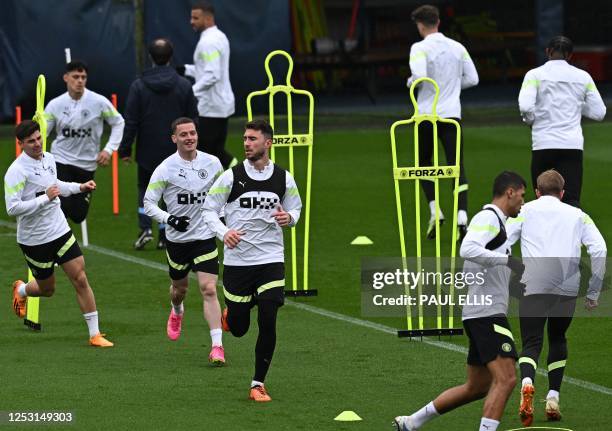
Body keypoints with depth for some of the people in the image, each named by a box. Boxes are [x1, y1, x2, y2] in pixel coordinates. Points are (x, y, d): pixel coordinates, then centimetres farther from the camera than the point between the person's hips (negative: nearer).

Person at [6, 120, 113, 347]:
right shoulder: (16, 171, -20)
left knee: (80, 279, -3)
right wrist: (45, 198, -29)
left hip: (61, 231, 5)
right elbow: (12, 208, -27)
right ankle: (20, 290, 47)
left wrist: (80, 187, 16)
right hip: (35, 240, -5)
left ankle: (94, 334, 2)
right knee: (47, 289, 11)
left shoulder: (49, 159, 4)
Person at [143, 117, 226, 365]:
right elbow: (148, 203, -9)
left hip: (206, 237, 0)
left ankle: (217, 346, -15)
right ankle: (177, 312, 55)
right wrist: (168, 219, -23)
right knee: (180, 287, 18)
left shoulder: (212, 163, -3)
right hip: (177, 239, 0)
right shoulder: (165, 168, -11)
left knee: (209, 289, -12)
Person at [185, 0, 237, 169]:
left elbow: (212, 76, -26)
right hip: (222, 104, 10)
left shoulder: (208, 42, -18)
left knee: (202, 152, -2)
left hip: (210, 107, -10)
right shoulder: (219, 37, 14)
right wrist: (186, 69, 15)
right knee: (216, 150, 13)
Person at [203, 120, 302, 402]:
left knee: (267, 323, -11)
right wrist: (224, 232, -17)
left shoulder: (283, 178, 2)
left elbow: (295, 208, 17)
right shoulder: (231, 177, -4)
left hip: (271, 260, 0)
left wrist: (289, 218, -7)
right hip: (237, 260, 0)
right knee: (238, 329, 6)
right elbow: (209, 209, 1)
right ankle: (230, 314, 45)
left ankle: (258, 384, 2)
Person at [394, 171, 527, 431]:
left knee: (476, 387, 15)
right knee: (505, 380, -18)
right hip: (487, 313, -11)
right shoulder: (488, 218, -9)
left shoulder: (495, 222, 22)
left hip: (483, 315, 11)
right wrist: (507, 260, -27)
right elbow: (468, 249, -27)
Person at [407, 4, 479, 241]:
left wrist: (410, 82, -1)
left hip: (427, 115, -3)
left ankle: (435, 210, 3)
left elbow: (419, 76, -23)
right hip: (452, 113, 3)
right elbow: (473, 78, 8)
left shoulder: (420, 48, -9)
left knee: (424, 164, 17)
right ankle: (462, 217, -16)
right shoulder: (457, 48, 6)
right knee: (457, 167, -1)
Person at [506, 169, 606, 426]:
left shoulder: (525, 211, 15)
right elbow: (599, 249, 5)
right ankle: (553, 397, 14)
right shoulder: (577, 215, 17)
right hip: (568, 287, 1)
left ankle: (527, 383, -32)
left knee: (531, 344, -2)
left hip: (533, 286, -1)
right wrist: (593, 293, 9)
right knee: (557, 340, 22)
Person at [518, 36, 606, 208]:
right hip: (573, 146, 2)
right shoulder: (583, 77, 9)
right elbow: (599, 112, 11)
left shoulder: (535, 75, 1)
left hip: (543, 144, -1)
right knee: (571, 201, -6)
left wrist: (530, 120, 8)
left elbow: (525, 105, -14)